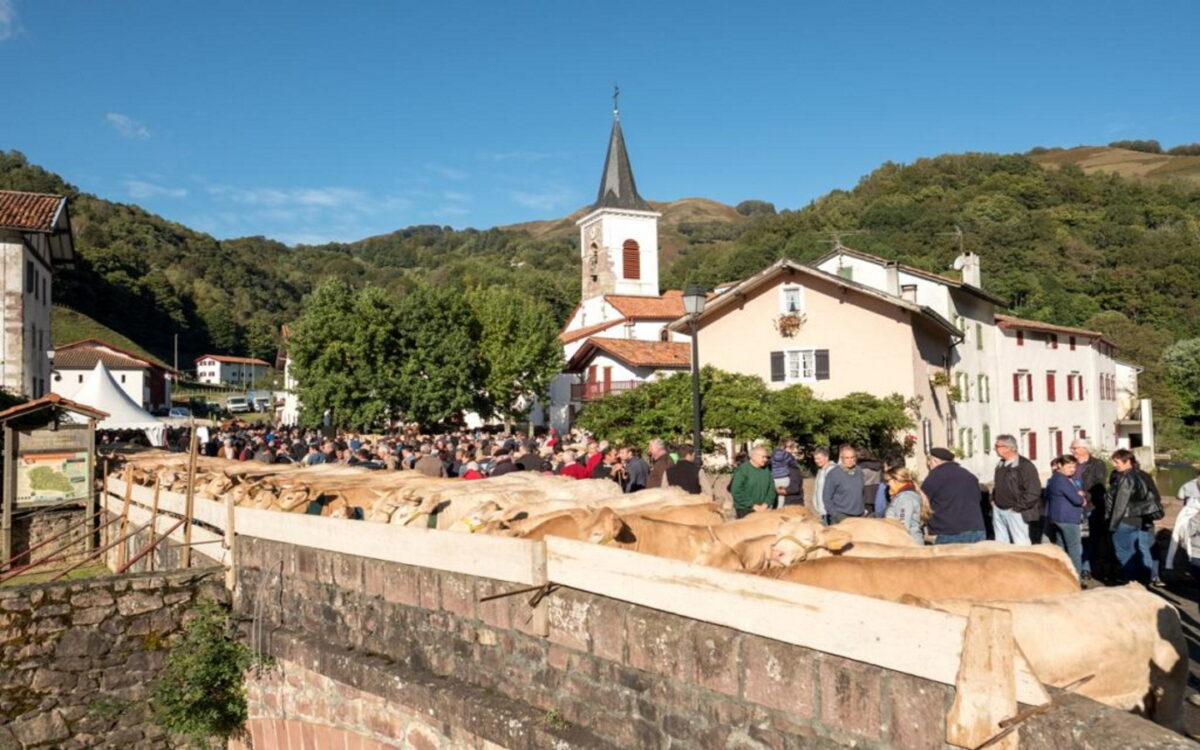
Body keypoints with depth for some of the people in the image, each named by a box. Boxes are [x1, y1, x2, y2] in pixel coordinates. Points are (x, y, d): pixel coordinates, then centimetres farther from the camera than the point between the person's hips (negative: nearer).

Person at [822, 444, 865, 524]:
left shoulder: (859, 471, 7)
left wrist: (862, 509, 16)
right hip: (841, 517, -5)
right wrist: (834, 514, -10)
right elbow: (826, 497, -6)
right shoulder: (834, 474, -8)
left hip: (858, 516, 5)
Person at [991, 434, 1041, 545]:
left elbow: (1033, 492, -19)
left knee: (1021, 544, -2)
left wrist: (1017, 507, -16)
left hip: (1015, 512, -8)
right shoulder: (1001, 464, 11)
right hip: (998, 510, 8)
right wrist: (993, 500, 10)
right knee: (1001, 543, 14)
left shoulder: (1025, 466, -14)